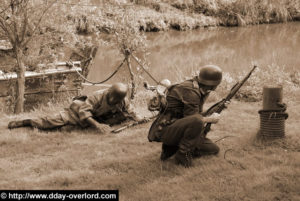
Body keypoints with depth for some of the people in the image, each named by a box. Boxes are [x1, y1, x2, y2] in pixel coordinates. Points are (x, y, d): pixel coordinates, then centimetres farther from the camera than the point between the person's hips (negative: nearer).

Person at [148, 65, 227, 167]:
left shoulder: (199, 90, 8)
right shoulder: (190, 91, -21)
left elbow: (198, 113, 16)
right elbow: (192, 117, -22)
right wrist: (211, 119, -9)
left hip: (179, 129, 10)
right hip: (166, 130, -10)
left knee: (214, 149, 10)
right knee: (196, 121, -38)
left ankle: (171, 148, 10)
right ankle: (182, 154, -17)